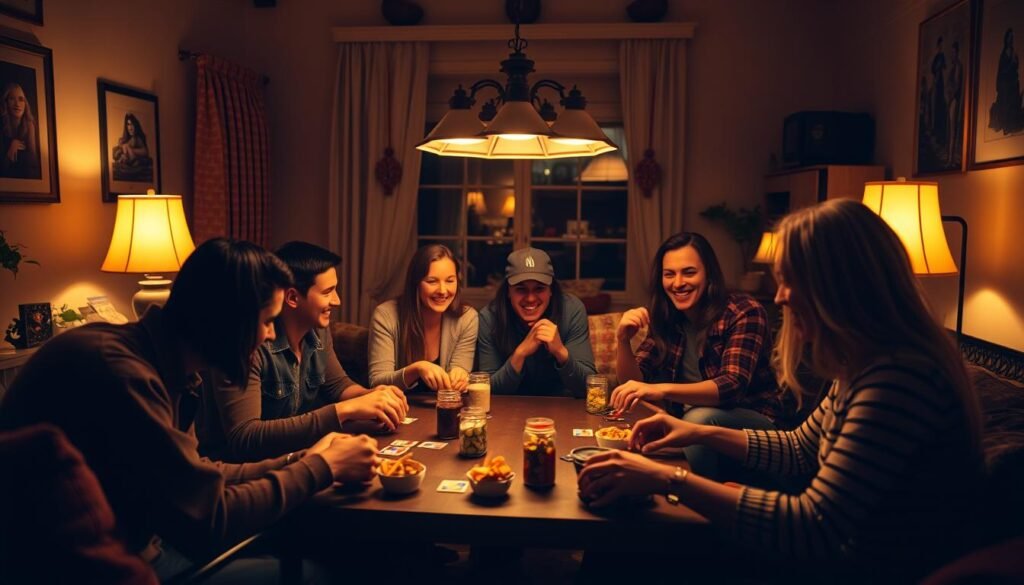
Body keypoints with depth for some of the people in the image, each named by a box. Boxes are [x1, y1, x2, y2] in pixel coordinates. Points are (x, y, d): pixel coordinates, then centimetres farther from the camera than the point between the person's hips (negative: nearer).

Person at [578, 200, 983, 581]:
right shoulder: (865, 364, 3)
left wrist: (670, 479, -27)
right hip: (842, 549, 8)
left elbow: (815, 529, -31)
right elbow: (802, 449, 17)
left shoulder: (898, 379, -28)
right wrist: (702, 433, 6)